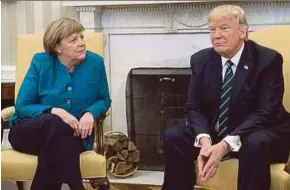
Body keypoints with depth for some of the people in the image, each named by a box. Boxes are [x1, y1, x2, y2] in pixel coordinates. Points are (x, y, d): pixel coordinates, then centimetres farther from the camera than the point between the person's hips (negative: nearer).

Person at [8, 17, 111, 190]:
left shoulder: (95, 62, -3)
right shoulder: (41, 62, -8)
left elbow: (104, 99, 10)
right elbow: (21, 107, -8)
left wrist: (91, 113, -14)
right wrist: (55, 111, -26)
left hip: (73, 133, 1)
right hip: (29, 131, -1)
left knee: (61, 141, -37)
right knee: (55, 124, -37)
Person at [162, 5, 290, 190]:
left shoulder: (268, 59, -14)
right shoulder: (201, 60, -1)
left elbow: (265, 112, -22)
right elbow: (195, 108, -2)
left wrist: (226, 145, -34)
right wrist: (204, 140, -25)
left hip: (259, 134, -4)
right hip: (215, 134, 4)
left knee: (255, 144, -37)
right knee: (174, 136, -17)